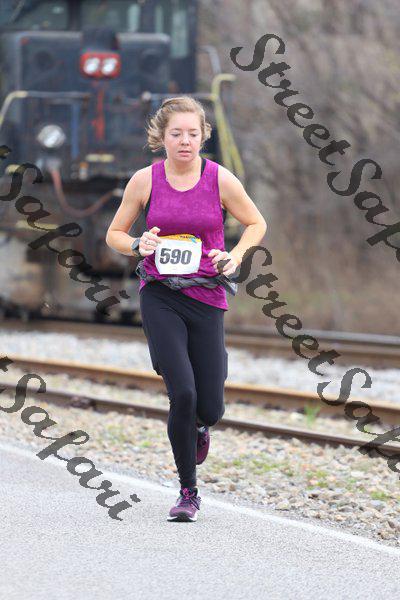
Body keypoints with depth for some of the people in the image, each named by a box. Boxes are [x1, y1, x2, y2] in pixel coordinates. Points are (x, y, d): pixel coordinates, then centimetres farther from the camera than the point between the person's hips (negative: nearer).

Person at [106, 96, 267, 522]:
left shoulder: (221, 180, -3)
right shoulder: (145, 180, -2)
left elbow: (256, 223, 11)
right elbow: (114, 234, 9)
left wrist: (235, 256, -6)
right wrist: (138, 245, -12)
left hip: (206, 297, 1)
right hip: (159, 296, -1)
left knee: (209, 407, -1)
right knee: (182, 394, -16)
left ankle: (200, 425, 40)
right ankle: (188, 492, 0)